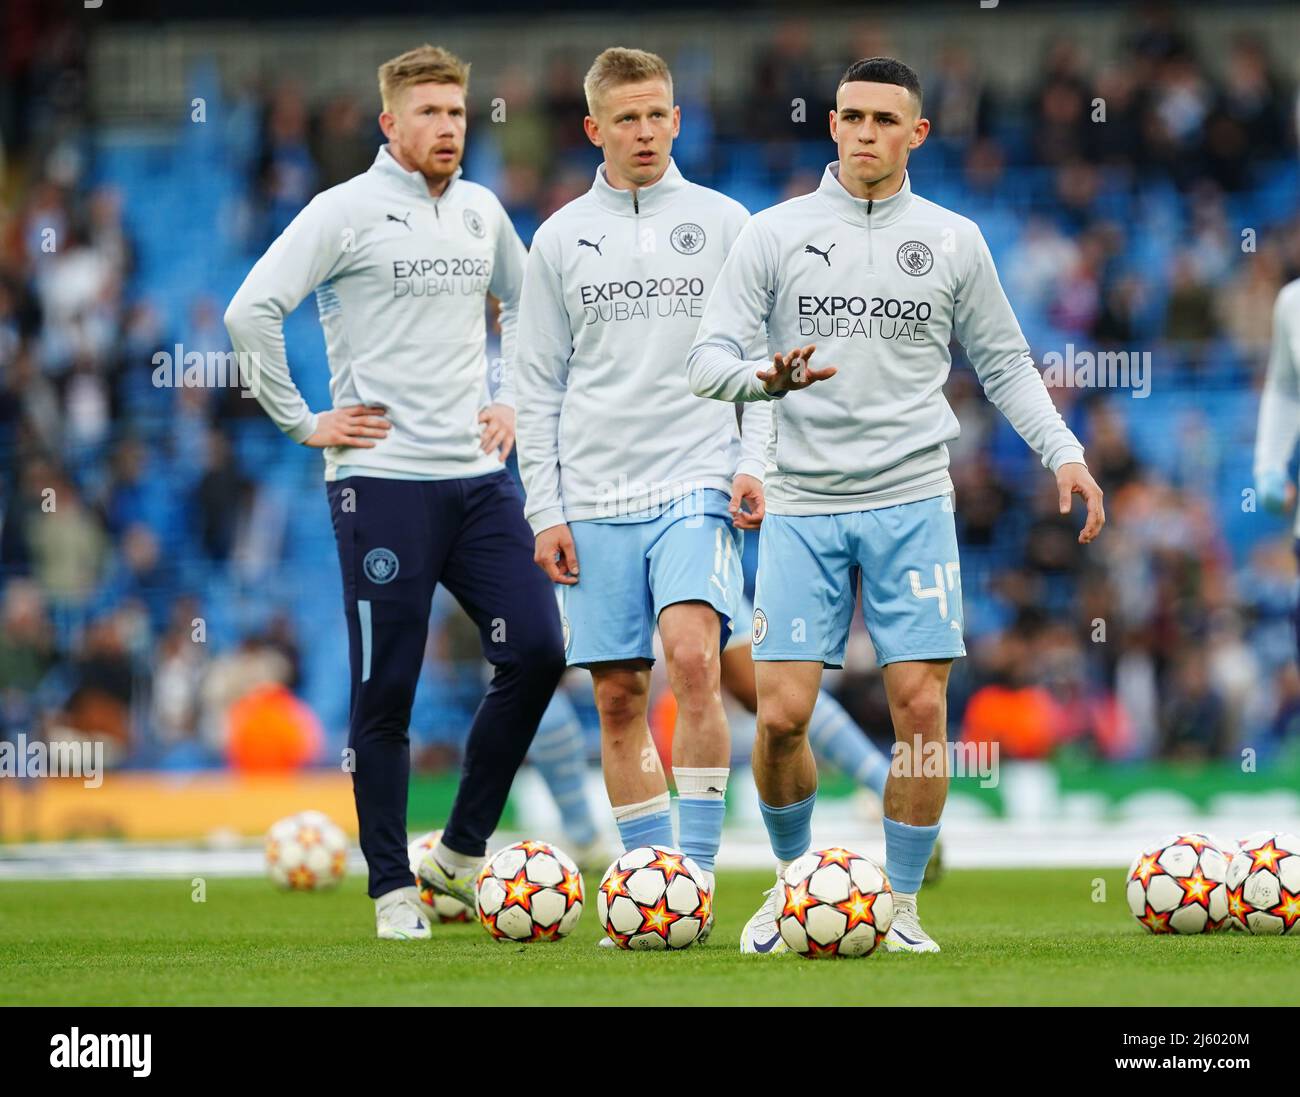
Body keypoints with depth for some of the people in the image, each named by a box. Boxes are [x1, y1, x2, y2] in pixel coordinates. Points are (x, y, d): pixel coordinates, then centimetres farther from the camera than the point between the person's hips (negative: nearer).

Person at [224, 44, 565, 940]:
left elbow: (525, 308, 30)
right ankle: (393, 890, 7)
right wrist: (302, 423, -9)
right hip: (383, 478, -5)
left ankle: (463, 850, 10)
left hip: (479, 474, 6)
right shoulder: (347, 211, -5)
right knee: (387, 689, -1)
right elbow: (251, 312, -11)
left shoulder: (482, 212, 13)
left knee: (536, 649, -4)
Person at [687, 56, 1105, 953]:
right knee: (781, 716, -6)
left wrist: (1064, 452, 1)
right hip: (803, 507, -1)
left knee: (921, 710, -6)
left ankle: (902, 908, 7)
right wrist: (766, 377, -21)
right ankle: (793, 880, 19)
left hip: (911, 505, 1)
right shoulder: (775, 233, 3)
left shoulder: (952, 240, 7)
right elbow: (709, 359, 0)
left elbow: (1004, 364, 14)